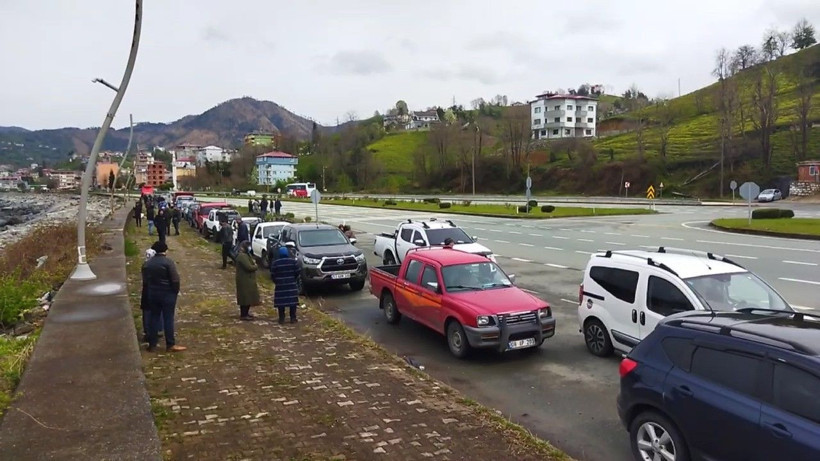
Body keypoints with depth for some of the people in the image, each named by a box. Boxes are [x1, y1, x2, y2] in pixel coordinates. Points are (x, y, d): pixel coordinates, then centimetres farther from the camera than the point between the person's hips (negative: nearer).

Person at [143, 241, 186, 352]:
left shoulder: (147, 263, 4)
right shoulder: (168, 262, -14)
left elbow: (145, 280, 9)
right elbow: (175, 280, -17)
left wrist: (150, 290, 19)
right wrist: (176, 291, -3)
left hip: (152, 294, 5)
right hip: (167, 294, -5)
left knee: (154, 317, 13)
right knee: (168, 319, 0)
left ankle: (152, 344, 17)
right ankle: (170, 345, 4)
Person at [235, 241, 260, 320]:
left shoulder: (246, 254, 14)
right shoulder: (242, 256, -20)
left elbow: (251, 263, 18)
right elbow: (249, 267, -26)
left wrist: (254, 263, -4)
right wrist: (256, 266, -7)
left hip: (248, 280, 11)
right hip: (245, 281, -11)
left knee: (248, 297, 17)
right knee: (246, 297, -5)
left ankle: (245, 313, 27)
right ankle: (243, 315, 2)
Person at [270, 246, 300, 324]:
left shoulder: (275, 263, -4)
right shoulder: (293, 261, -2)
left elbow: (272, 275, -2)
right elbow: (297, 273, -1)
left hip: (280, 286, -1)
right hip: (292, 286, 1)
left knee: (281, 303, 4)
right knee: (293, 302, 6)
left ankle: (281, 319, 6)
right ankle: (293, 318, 6)